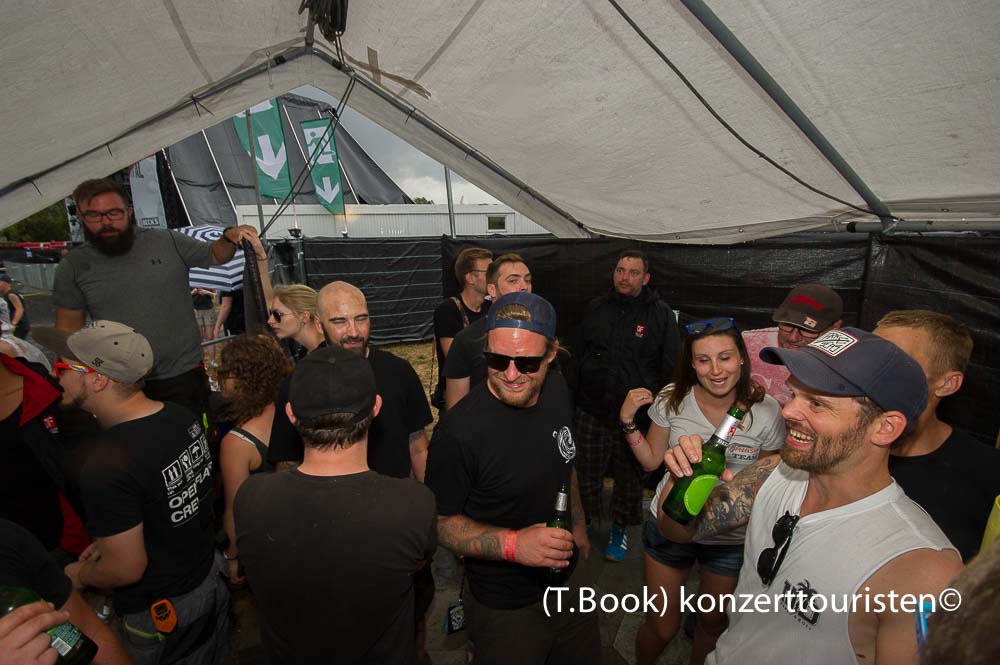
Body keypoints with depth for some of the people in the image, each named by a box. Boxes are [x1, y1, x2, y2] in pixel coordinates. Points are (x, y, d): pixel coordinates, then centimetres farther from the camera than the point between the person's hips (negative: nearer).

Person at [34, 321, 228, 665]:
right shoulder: (183, 417, -11)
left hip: (160, 612, -6)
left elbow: (127, 569, -22)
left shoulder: (107, 467, -34)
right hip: (211, 575, 6)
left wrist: (80, 575, -3)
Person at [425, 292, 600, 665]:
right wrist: (511, 544, -30)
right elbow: (440, 522, -19)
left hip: (566, 581, 7)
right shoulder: (459, 431, -31)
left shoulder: (557, 392, -9)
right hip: (505, 608, -6)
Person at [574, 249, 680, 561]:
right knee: (587, 473, 11)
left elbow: (670, 366, -2)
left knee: (629, 476, 14)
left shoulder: (661, 313, -3)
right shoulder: (596, 309, 6)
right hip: (592, 410, 2)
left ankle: (620, 529, 36)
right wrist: (583, 387, 9)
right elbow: (578, 352, 14)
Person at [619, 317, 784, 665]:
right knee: (661, 628, 16)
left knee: (712, 624, 25)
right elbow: (651, 460, -3)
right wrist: (628, 422, -17)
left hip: (732, 537, 0)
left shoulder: (766, 411, -17)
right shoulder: (672, 399, -14)